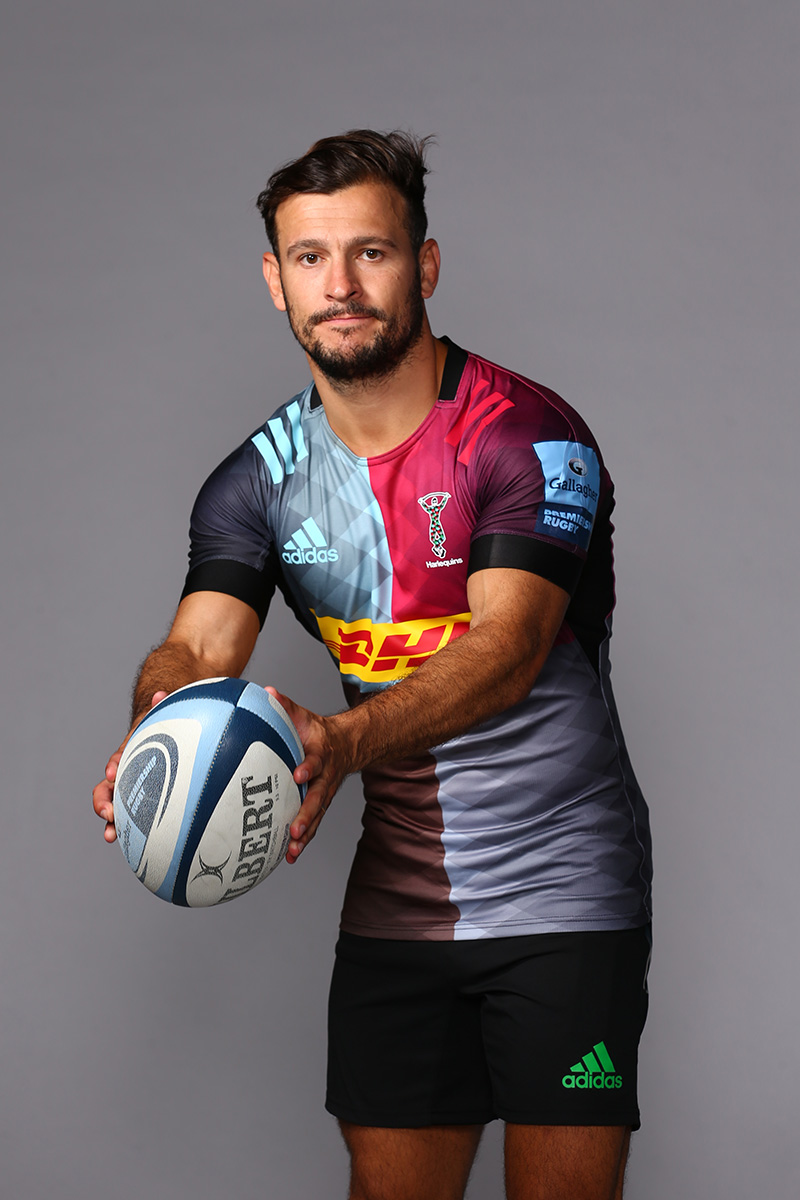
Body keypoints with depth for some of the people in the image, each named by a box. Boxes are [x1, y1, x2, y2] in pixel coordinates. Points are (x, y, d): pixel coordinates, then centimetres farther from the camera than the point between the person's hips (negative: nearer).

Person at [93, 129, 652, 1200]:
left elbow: (506, 648, -25)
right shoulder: (259, 480, 3)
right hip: (395, 901, 4)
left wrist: (344, 741, -43)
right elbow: (198, 648, -8)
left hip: (563, 890, -4)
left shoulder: (529, 435, -13)